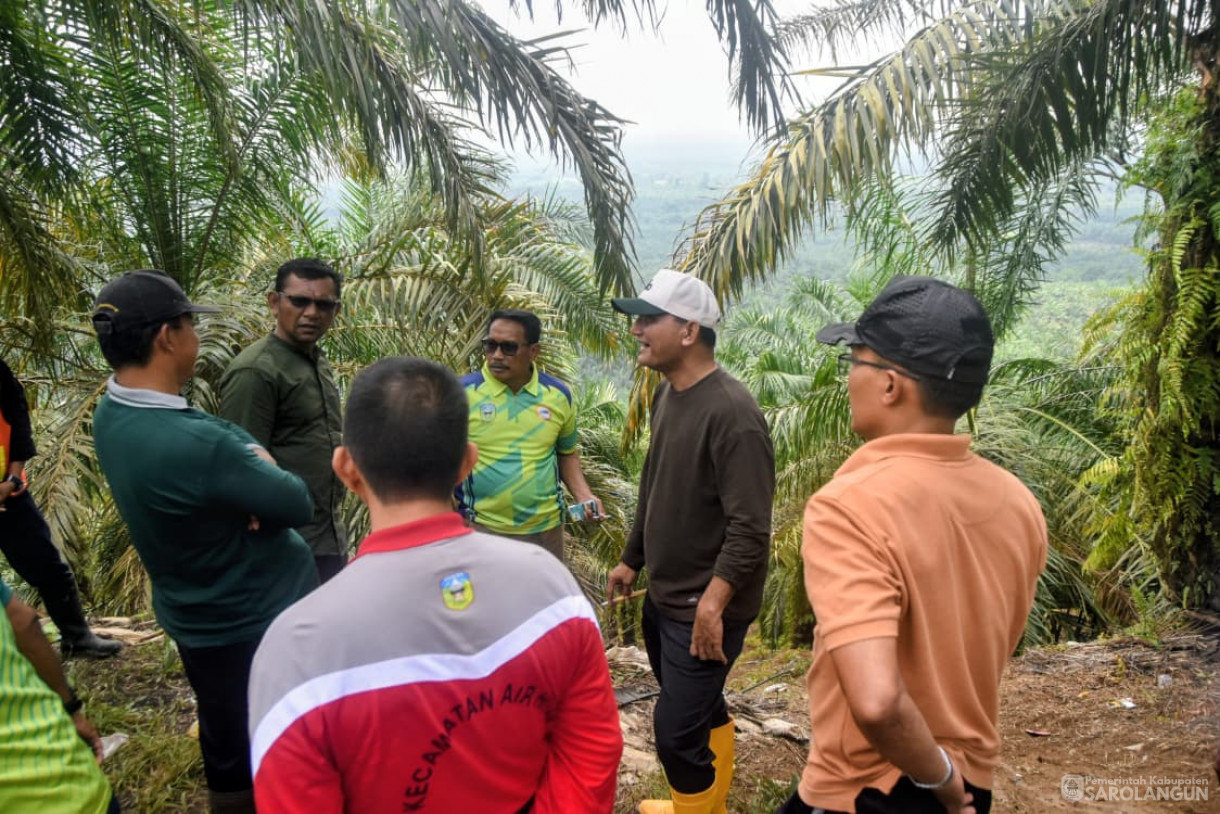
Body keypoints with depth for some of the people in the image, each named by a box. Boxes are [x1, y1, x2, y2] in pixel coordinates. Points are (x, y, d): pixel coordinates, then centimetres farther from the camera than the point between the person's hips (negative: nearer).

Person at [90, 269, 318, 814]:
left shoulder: (110, 414, -6)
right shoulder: (196, 444, -35)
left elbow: (232, 444, -1)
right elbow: (298, 504, -23)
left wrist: (249, 477, -20)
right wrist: (261, 468, -5)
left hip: (196, 616, 8)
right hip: (262, 618, -8)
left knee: (227, 751, 25)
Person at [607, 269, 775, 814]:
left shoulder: (731, 413, -23)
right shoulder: (666, 395, 4)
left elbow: (750, 528, -25)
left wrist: (712, 602, -28)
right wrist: (632, 560, 18)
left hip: (704, 608, -8)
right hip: (664, 595, 8)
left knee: (677, 729, 0)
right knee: (703, 711, 23)